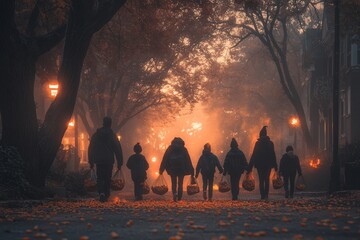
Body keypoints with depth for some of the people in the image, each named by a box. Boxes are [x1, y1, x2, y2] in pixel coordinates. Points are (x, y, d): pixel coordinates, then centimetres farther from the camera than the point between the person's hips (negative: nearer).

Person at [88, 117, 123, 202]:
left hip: (99, 161, 1)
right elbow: (118, 149, -3)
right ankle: (106, 195, 12)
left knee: (100, 178, 3)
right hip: (109, 161, -1)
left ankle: (101, 193, -20)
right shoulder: (112, 135, -2)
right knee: (107, 179, 11)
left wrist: (91, 162, 11)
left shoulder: (96, 135, 3)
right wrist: (119, 163, 1)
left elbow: (91, 149, 5)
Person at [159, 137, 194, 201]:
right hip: (182, 169, 0)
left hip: (172, 169, 0)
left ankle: (174, 193, -20)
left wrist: (161, 169, 2)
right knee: (180, 184, 7)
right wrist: (191, 171, 6)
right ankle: (179, 198, -1)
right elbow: (188, 161, 4)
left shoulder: (170, 149, 7)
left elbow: (165, 159, 2)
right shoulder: (184, 149, 6)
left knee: (173, 183, 8)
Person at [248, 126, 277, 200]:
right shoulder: (270, 143, 2)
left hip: (260, 164, -2)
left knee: (261, 180, 4)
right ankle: (266, 194, -3)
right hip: (268, 164, 2)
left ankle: (263, 195, -3)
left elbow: (254, 155, -5)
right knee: (267, 179, 9)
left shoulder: (258, 143, -5)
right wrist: (275, 166, 9)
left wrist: (250, 167, -3)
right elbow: (273, 155, 4)